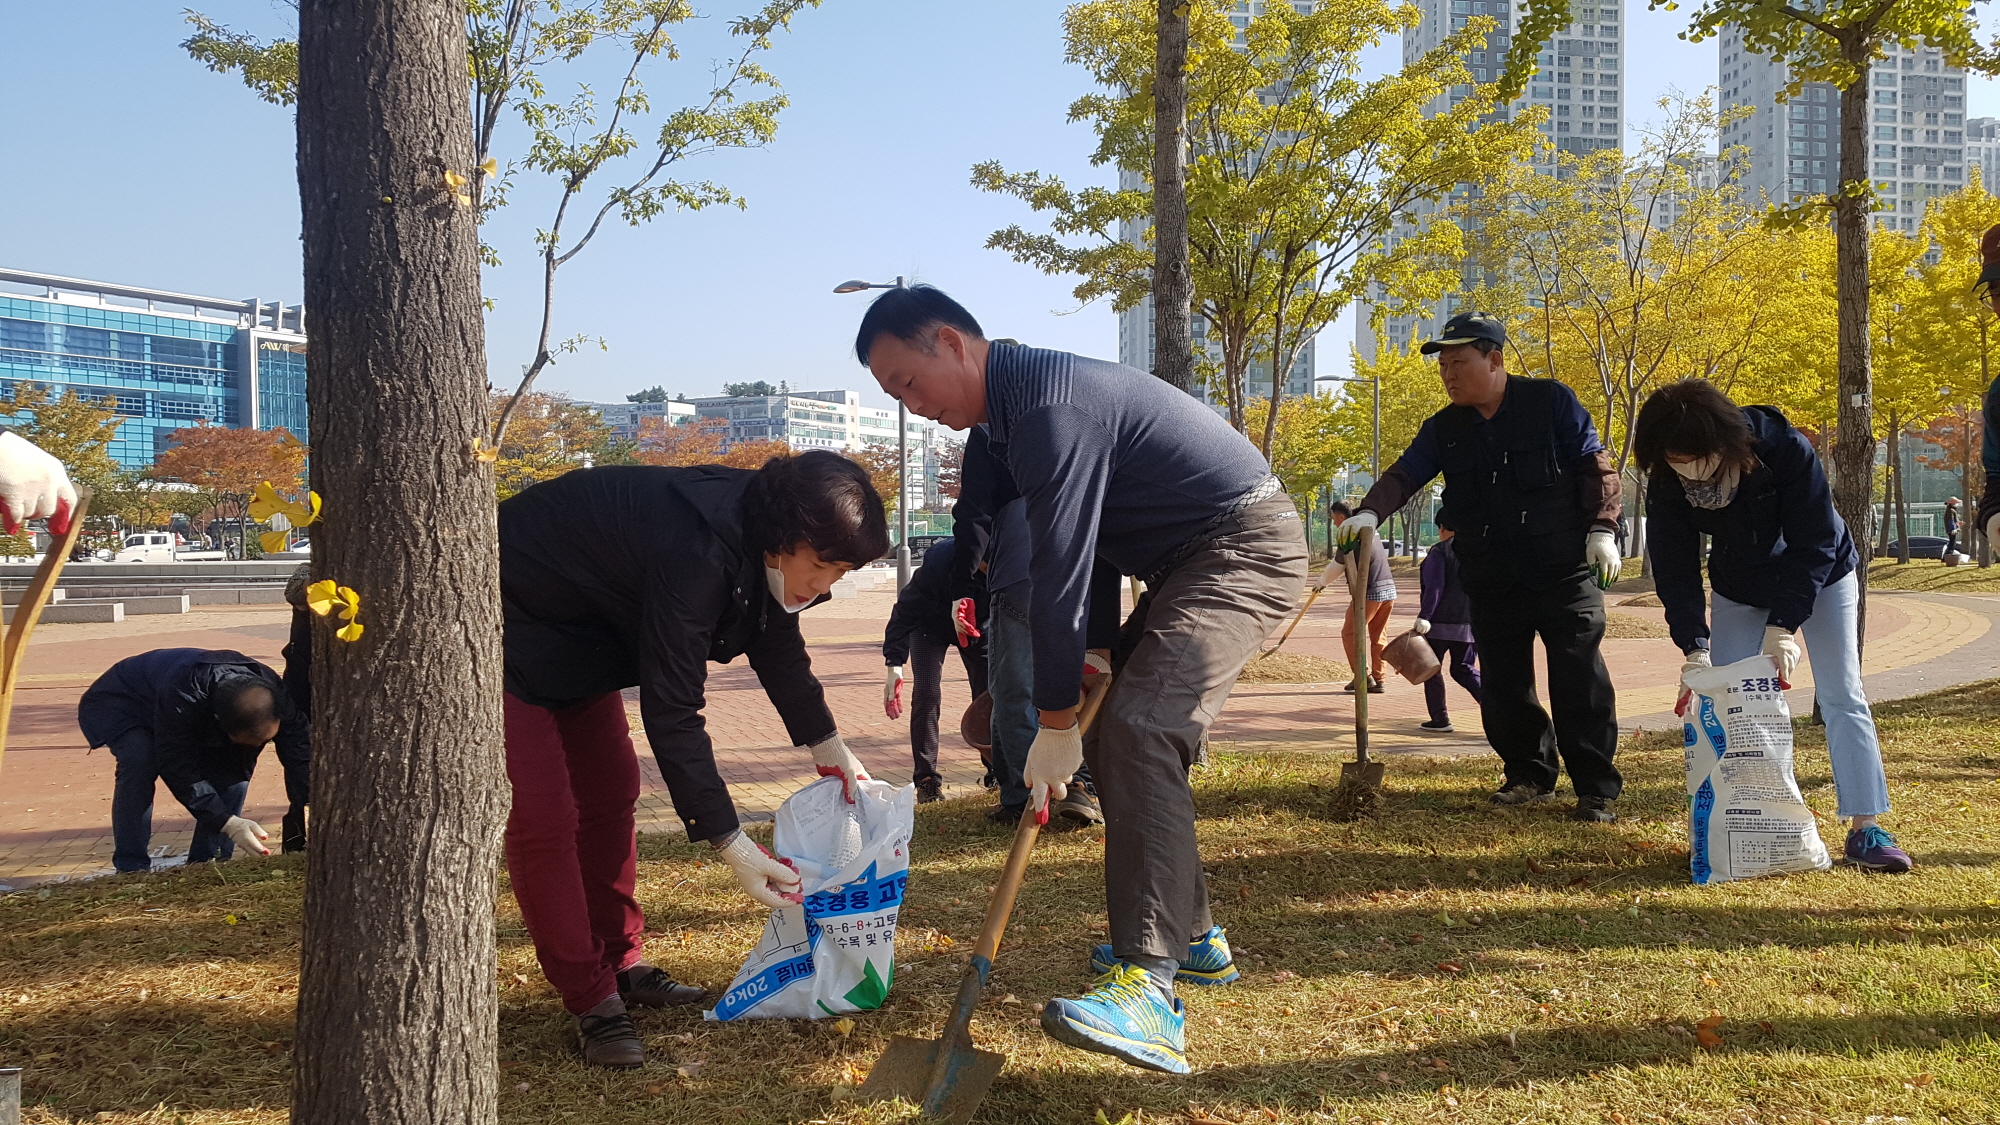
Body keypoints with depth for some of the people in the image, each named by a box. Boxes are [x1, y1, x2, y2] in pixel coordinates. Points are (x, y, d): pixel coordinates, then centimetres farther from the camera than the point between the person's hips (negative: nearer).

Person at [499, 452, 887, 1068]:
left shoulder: (756, 543, -9)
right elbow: (671, 711, -34)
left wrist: (830, 749, 16)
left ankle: (621, 963, 23)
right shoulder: (697, 552, -37)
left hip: (579, 639, 10)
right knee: (542, 813, -12)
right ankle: (591, 999, -2)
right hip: (505, 629, -9)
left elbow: (779, 648, 9)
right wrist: (732, 846, -31)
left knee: (610, 792, 11)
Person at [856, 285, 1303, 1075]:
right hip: (1192, 560, 11)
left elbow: (1061, 574, -23)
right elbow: (1067, 558, 15)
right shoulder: (1018, 404, 11)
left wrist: (1056, 721, -17)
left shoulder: (1049, 408, -23)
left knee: (1140, 729, -26)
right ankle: (1188, 935, 23)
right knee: (1111, 734, 12)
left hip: (1245, 548, -11)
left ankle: (1149, 988, -32)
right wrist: (1089, 667, 8)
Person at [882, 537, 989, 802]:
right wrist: (895, 664, -37)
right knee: (927, 694, -14)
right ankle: (927, 779, -6)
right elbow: (906, 610, -31)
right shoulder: (942, 558, -40)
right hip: (931, 625, -3)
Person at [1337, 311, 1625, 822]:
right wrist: (1370, 512, -23)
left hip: (1564, 569, -4)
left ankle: (1596, 789, 1)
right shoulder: (1444, 429, 8)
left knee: (1579, 677, -6)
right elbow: (1405, 473, -4)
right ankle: (1529, 773, 24)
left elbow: (1595, 465, 0)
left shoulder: (1551, 401, -2)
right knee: (1503, 684, 8)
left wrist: (1601, 530, -9)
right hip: (1491, 580, 4)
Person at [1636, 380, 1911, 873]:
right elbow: (1675, 569, -20)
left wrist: (1783, 627, -36)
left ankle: (1865, 829, -4)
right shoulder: (1666, 483, -25)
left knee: (1841, 696, -7)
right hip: (1739, 589, 3)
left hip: (1821, 578, -3)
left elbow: (1814, 545, -30)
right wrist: (1695, 647, -30)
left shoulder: (1785, 449, -35)